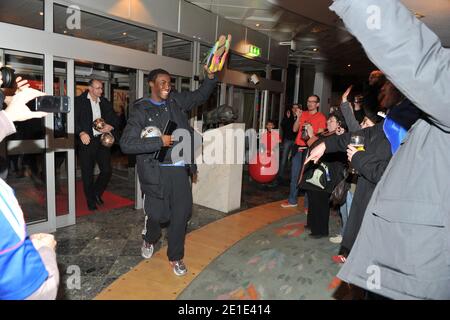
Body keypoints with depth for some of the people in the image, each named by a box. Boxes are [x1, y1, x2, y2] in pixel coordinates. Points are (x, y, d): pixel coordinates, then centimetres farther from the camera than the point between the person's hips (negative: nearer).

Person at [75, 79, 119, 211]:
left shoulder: (105, 103, 13)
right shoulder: (79, 101, -1)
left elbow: (115, 119, 16)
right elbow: (74, 120, -10)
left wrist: (111, 126, -5)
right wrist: (81, 133, -26)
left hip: (102, 140, 4)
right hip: (86, 141, -4)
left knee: (107, 170, 1)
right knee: (87, 174, 5)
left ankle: (97, 193, 27)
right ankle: (91, 201, 20)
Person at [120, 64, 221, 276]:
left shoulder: (176, 101, 8)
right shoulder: (140, 110, -6)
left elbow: (201, 96, 21)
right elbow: (126, 144, -14)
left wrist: (210, 76, 3)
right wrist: (159, 142, -19)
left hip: (179, 168, 4)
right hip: (156, 170, -4)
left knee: (181, 213, 7)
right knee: (157, 213, 4)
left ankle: (175, 257, 26)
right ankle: (149, 239, 41)